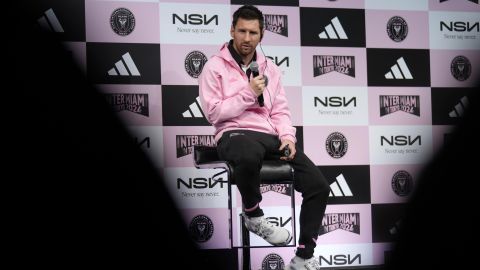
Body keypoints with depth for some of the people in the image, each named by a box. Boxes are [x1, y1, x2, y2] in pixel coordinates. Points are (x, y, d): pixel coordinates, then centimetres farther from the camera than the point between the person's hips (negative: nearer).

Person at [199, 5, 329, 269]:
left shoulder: (270, 68, 17)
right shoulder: (215, 67, 0)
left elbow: (280, 110, 14)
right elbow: (214, 113, -8)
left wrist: (287, 136, -5)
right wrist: (249, 94, -12)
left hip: (269, 136, 6)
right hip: (234, 134, -6)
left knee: (318, 186, -11)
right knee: (251, 154, -45)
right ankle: (253, 215, -15)